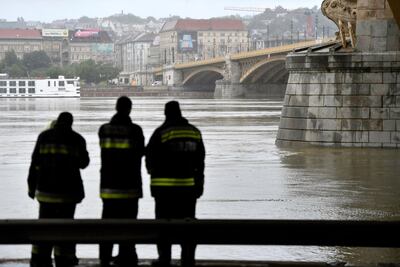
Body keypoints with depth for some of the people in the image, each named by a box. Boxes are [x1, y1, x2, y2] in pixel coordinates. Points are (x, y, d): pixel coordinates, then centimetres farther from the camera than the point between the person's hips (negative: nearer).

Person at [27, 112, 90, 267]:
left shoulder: (44, 136, 3)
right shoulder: (77, 139, 1)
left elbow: (35, 163, 2)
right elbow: (83, 162, 11)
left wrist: (32, 186, 8)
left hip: (46, 188, 1)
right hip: (68, 189, -1)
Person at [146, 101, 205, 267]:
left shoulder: (161, 132, -7)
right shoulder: (194, 132, 7)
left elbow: (150, 157, -1)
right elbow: (200, 161, 9)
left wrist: (153, 172, 19)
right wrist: (199, 184, 13)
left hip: (165, 185, -4)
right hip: (189, 185, 4)